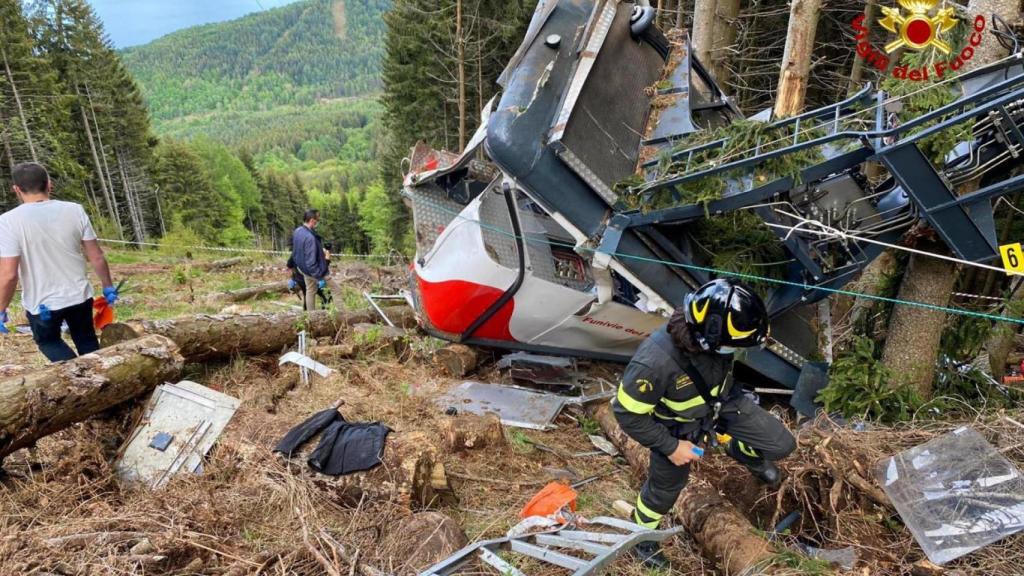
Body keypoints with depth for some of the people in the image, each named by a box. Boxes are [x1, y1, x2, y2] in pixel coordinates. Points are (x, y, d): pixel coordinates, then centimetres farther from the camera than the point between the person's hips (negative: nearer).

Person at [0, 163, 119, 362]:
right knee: (87, 342, 22)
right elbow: (97, 258, -4)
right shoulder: (74, 211, -8)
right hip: (79, 296, 2)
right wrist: (108, 286, 9)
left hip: (41, 304, -2)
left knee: (48, 341, 23)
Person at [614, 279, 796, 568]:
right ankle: (641, 533, 49)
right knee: (666, 487, 18)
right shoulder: (655, 362, -45)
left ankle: (742, 451, 39)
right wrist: (671, 447, -20)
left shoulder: (710, 335, -28)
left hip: (722, 402, 5)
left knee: (781, 445, 5)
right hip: (678, 426, -4)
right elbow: (627, 413, -29)